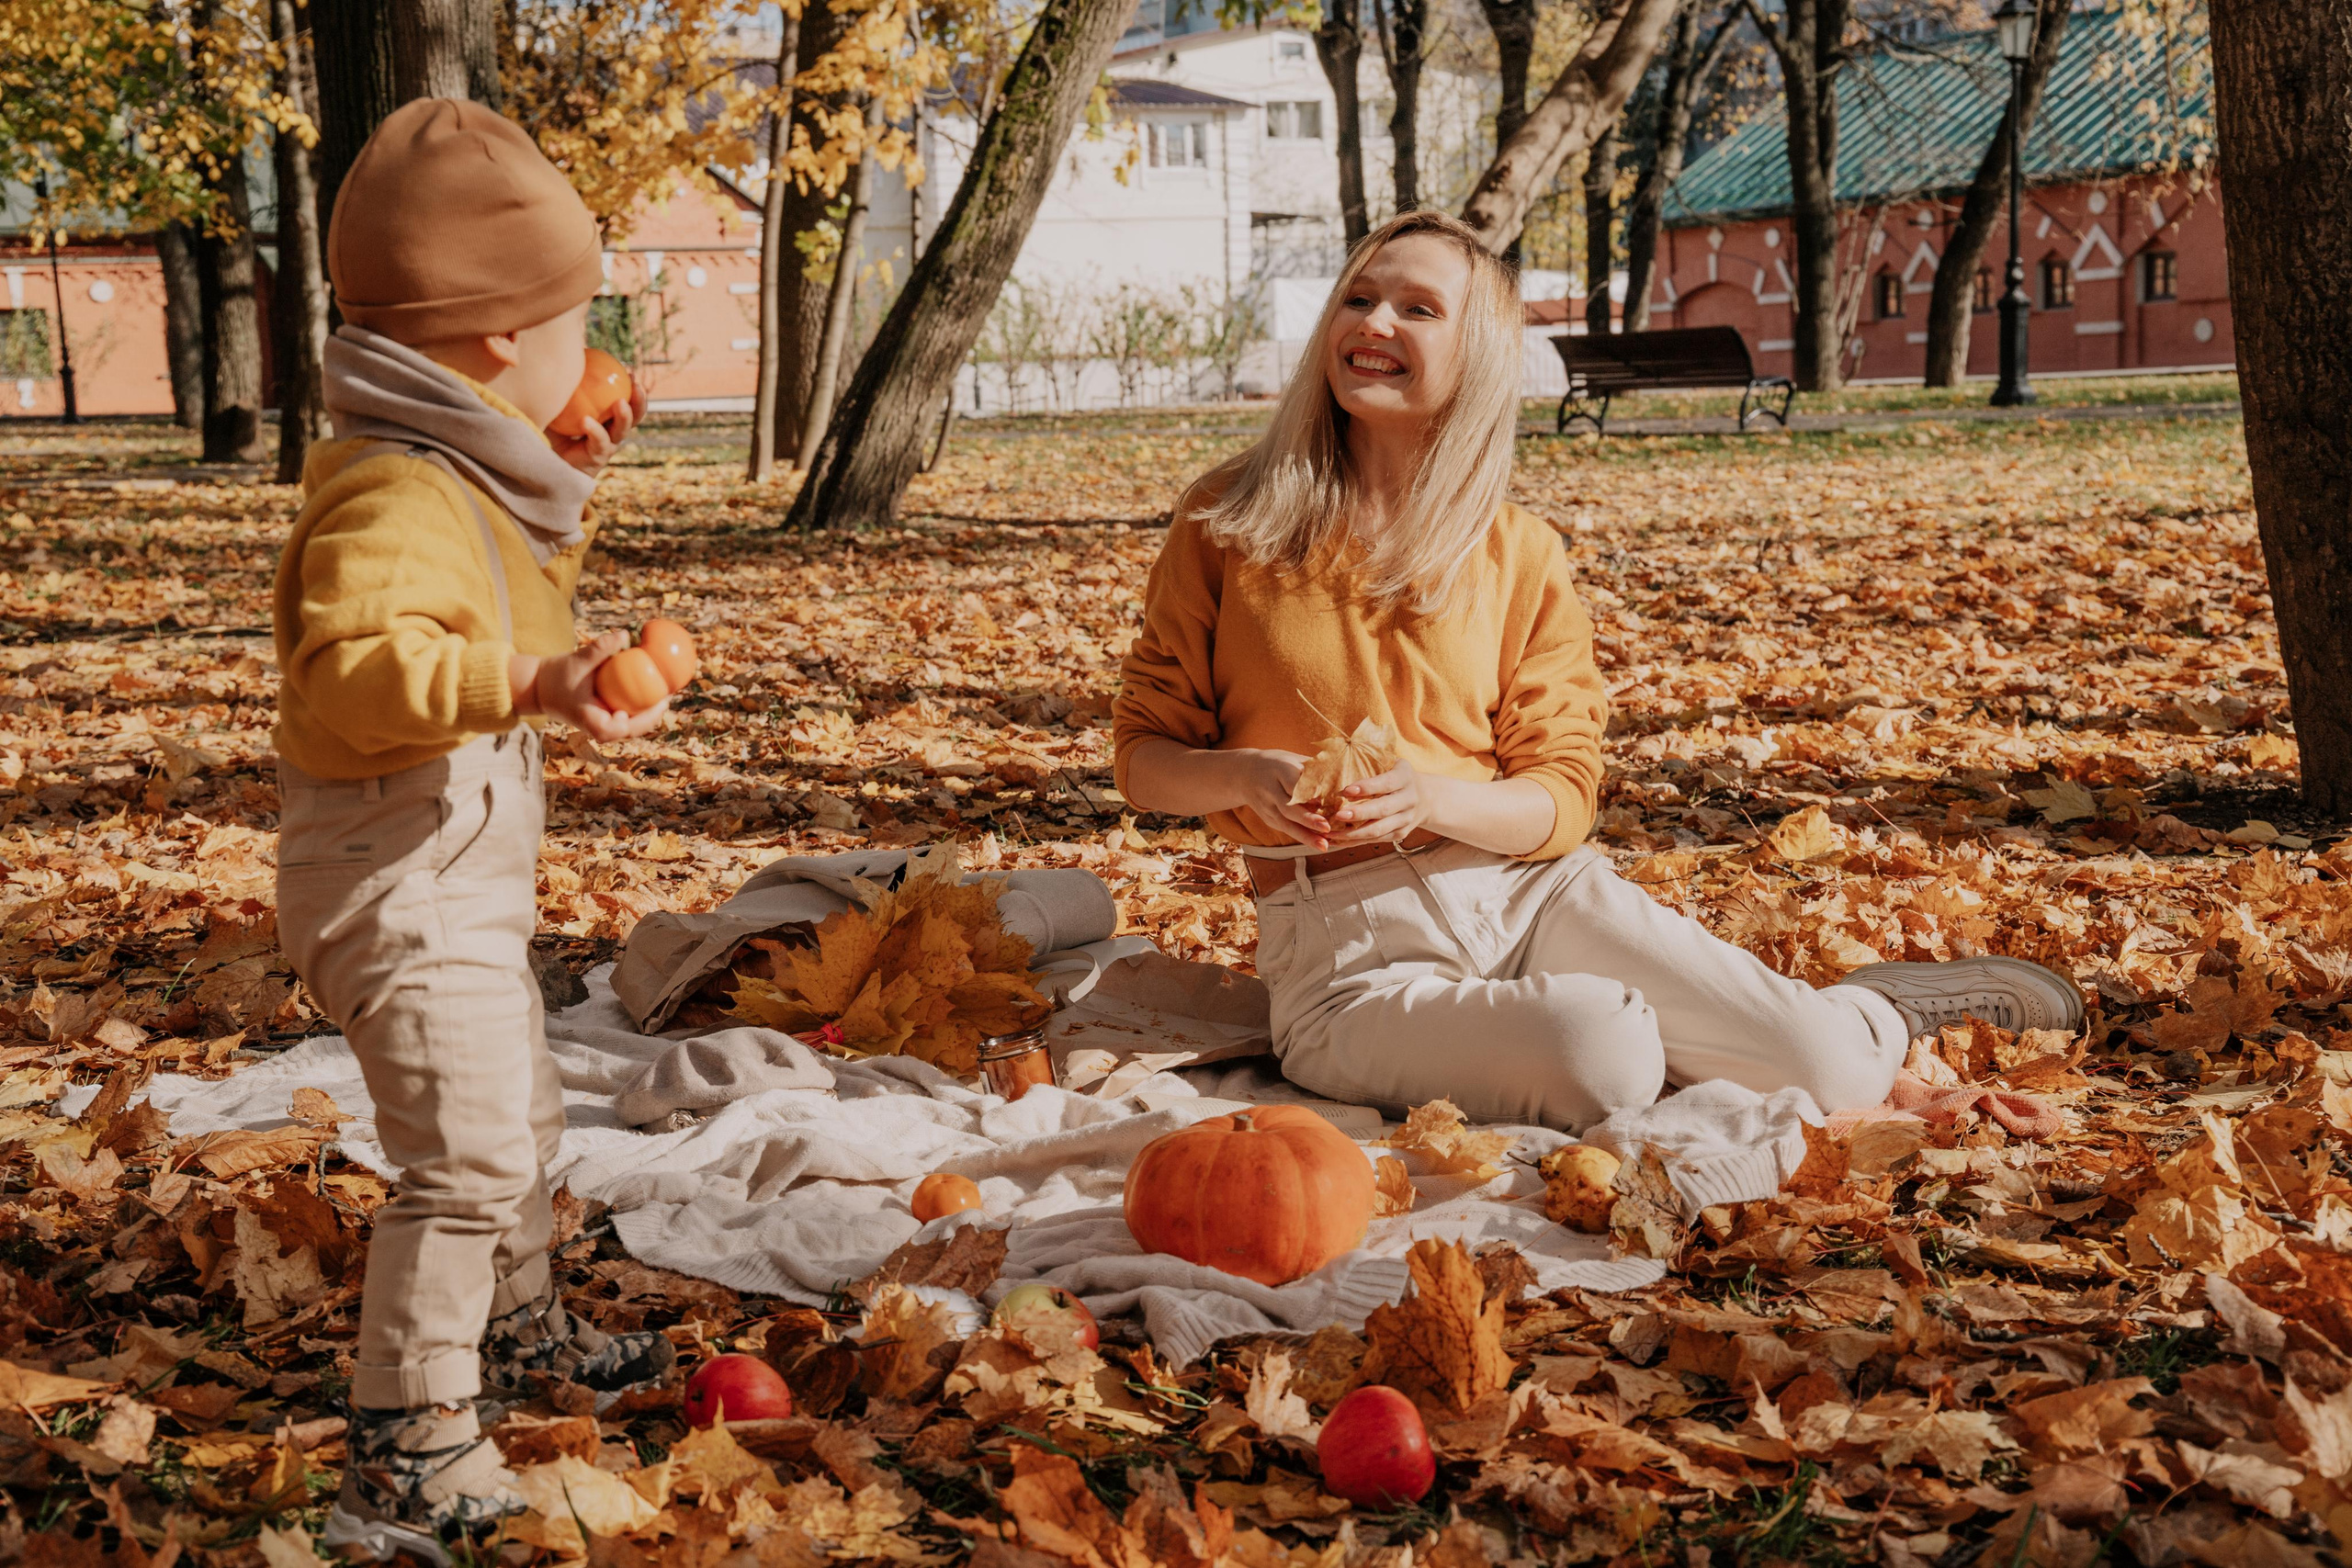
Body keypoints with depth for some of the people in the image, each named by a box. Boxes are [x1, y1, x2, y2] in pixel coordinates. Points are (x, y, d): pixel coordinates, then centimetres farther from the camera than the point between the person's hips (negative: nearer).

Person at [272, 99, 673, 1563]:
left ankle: (517, 1323, 48)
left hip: (471, 868, 11)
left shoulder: (466, 477, 9)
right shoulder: (391, 495, -24)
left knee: (522, 1111, 26)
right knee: (470, 1152, -14)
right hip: (402, 880, -11)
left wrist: (567, 494, 16)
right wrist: (532, 686, -49)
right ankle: (409, 1449, -6)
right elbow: (349, 670, -39)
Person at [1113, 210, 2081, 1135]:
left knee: (1830, 1079, -12)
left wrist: (1430, 796, -19)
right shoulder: (1227, 525, 1)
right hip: (1350, 945, -2)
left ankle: (1876, 1012, 24)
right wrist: (1244, 775, -19)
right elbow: (1145, 756, 3)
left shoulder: (1522, 557, 5)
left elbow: (1561, 800, 2)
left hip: (1532, 888, 3)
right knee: (1601, 1059, -33)